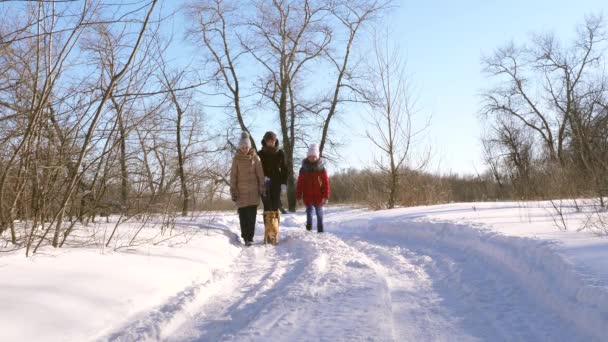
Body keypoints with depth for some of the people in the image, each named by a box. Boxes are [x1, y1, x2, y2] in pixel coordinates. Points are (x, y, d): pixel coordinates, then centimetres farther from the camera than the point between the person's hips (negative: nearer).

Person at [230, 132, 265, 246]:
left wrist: (262, 189, -1)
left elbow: (260, 175, 4)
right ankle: (245, 237, 7)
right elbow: (233, 176, 3)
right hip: (241, 192, 0)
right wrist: (233, 191, -2)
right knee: (243, 215, -1)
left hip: (253, 191, 0)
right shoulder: (236, 159, 2)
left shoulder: (255, 158, 2)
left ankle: (250, 237, 3)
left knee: (252, 215, -4)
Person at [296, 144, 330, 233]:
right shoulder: (303, 169, 1)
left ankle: (320, 231, 17)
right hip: (307, 196, 0)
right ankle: (309, 229, 7)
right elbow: (300, 183, 3)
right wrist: (298, 195, 0)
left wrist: (326, 196, -9)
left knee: (319, 213, 9)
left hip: (318, 196, 0)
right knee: (309, 212, 2)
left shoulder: (321, 169, -3)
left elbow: (326, 183, -4)